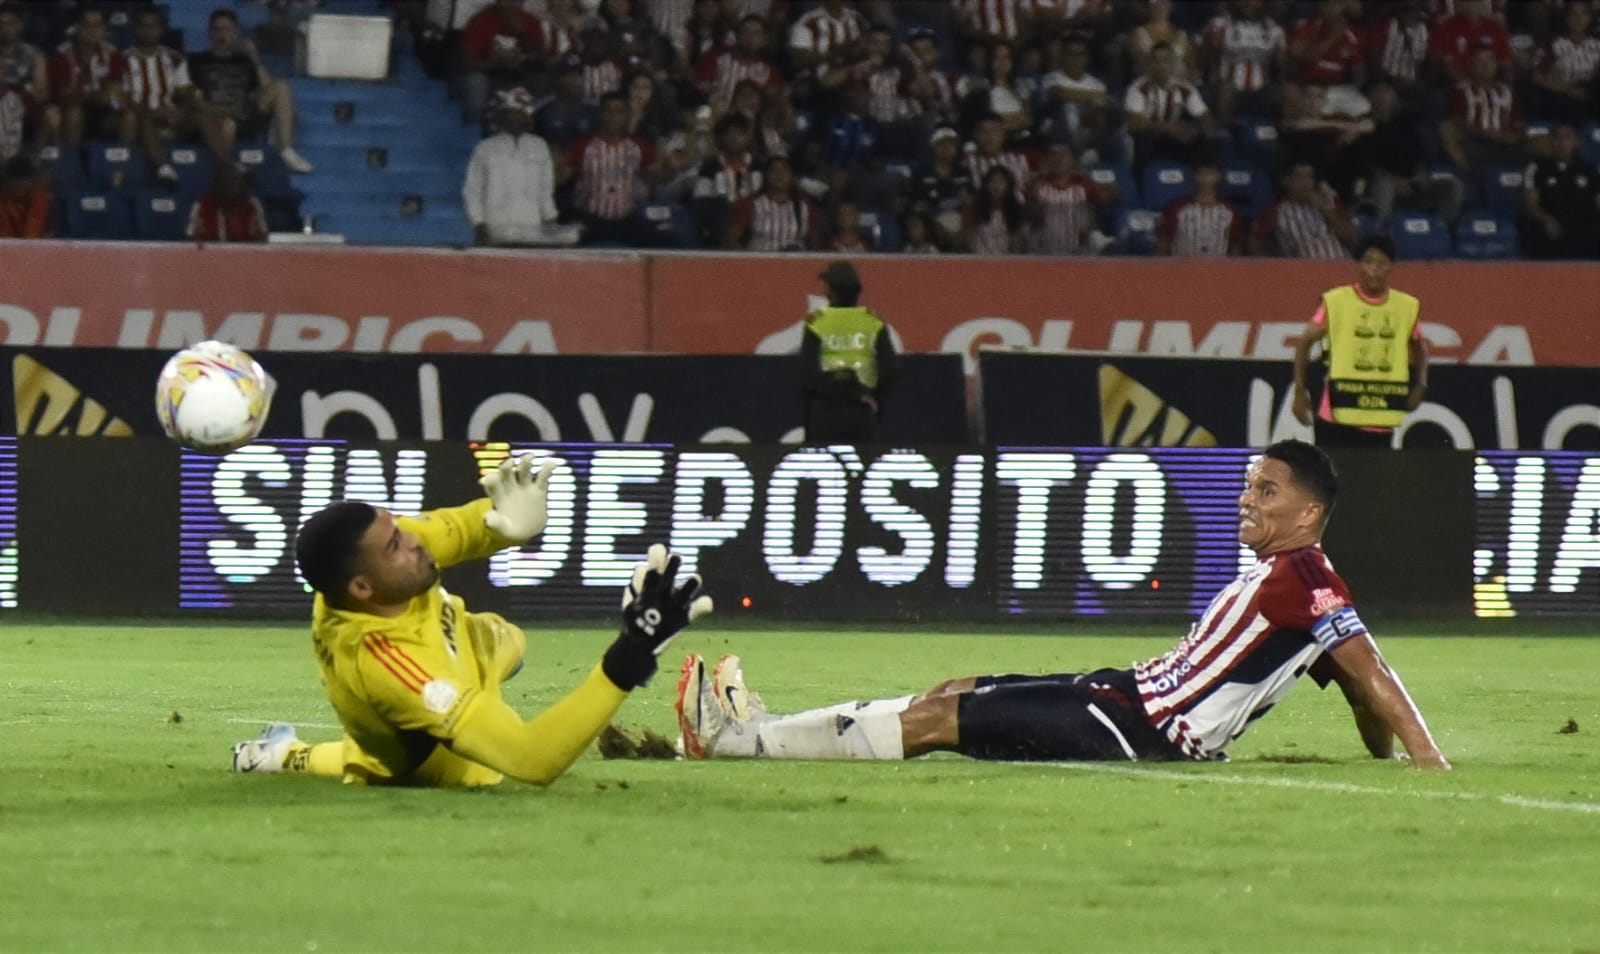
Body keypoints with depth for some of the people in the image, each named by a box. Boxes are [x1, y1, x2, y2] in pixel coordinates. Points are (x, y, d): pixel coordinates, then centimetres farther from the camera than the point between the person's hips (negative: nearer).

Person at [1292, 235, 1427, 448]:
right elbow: (1305, 342, 4)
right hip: (1338, 417, -3)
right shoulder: (1336, 301, -4)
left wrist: (1420, 385, 7)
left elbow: (1419, 347, 22)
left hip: (1382, 421, 3)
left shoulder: (1407, 306, 5)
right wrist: (1300, 390, -2)